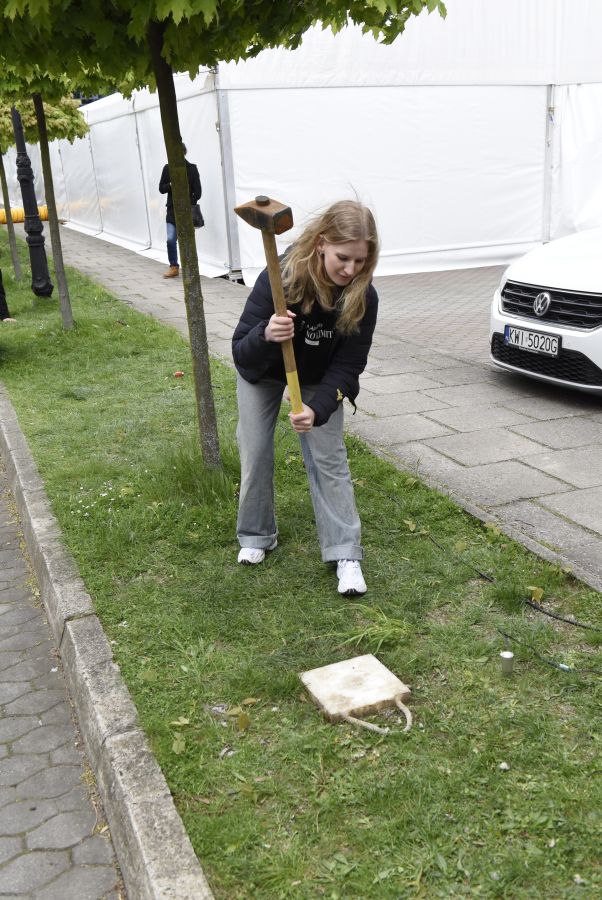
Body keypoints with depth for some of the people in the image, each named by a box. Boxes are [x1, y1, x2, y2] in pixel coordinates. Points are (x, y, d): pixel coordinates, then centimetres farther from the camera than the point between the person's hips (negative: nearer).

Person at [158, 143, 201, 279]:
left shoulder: (192, 169, 1)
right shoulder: (167, 168, 6)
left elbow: (198, 192, -1)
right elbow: (161, 189, 8)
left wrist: (190, 205, -12)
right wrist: (171, 185, -12)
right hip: (172, 210, 2)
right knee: (171, 240, -8)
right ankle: (174, 267, 8)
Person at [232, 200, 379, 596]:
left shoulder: (363, 298, -30)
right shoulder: (279, 278, -36)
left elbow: (347, 366, -22)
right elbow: (242, 355, -32)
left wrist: (318, 409, -39)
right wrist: (265, 335, -55)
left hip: (319, 379, 1)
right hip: (263, 372, 0)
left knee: (329, 456, -6)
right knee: (255, 452, 2)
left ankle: (346, 553, 1)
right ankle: (256, 537, 23)